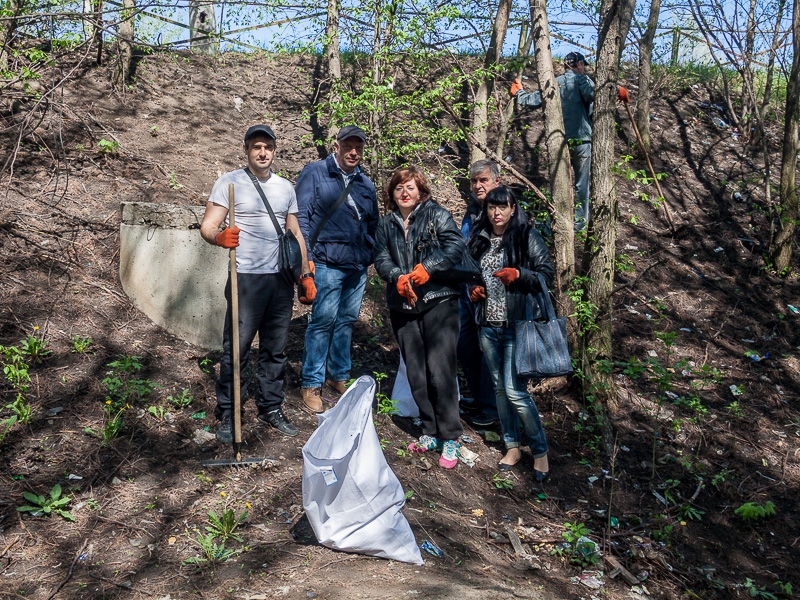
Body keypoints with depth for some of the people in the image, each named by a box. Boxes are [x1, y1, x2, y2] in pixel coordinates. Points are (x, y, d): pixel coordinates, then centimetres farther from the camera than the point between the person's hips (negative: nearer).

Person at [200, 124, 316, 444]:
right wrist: (219, 237, -31)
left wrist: (306, 275, 14)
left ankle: (271, 408, 23)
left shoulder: (286, 187, 15)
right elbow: (208, 225, -8)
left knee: (275, 348, 11)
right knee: (236, 348, -3)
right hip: (246, 277, -5)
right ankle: (226, 414, 9)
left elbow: (295, 233, 19)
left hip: (282, 279, 5)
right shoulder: (229, 182, 0)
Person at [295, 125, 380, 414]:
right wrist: (306, 258, -11)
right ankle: (312, 385, 3)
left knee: (347, 321, 12)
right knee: (323, 321, -7)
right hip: (327, 262, -6)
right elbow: (301, 216, -5)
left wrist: (369, 255, 13)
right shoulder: (315, 173, 1)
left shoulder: (365, 183, 17)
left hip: (358, 265, 6)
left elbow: (373, 223, 23)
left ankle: (339, 376, 26)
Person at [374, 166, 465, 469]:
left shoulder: (437, 214, 3)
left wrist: (428, 267, -20)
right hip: (402, 306, 5)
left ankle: (450, 437, 0)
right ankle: (430, 432, 19)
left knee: (440, 370, -10)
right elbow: (381, 258, 6)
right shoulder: (386, 225, 16)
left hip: (438, 300, -5)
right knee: (415, 373, 7)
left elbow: (456, 244, -9)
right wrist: (397, 277, -15)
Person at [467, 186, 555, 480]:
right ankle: (512, 447, 27)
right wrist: (472, 289, 2)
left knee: (515, 391, -10)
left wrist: (518, 275, -22)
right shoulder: (478, 240, 11)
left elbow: (547, 274, -6)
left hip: (517, 325, -6)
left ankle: (540, 451, 8)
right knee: (500, 388, 12)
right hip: (488, 326, 6)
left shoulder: (527, 236, -3)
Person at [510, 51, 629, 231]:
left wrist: (519, 93, 30)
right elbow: (592, 94, -23)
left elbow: (534, 100, 13)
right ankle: (579, 221, 7)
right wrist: (616, 90, -18)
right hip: (581, 139, -4)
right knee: (582, 182, 4)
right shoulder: (581, 80, -2)